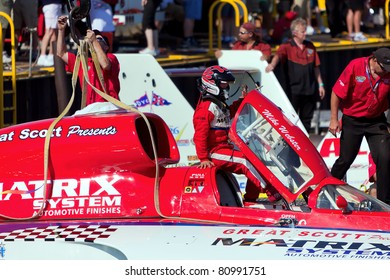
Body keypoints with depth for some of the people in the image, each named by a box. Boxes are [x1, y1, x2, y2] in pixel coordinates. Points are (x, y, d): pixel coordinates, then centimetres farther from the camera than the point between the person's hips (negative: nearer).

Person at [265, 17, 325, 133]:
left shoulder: (310, 46, 11)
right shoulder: (287, 46, -5)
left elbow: (316, 67, 16)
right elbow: (278, 55, -25)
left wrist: (320, 84, 15)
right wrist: (272, 65, -47)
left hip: (309, 89, 5)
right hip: (294, 90, -5)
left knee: (306, 119, 12)